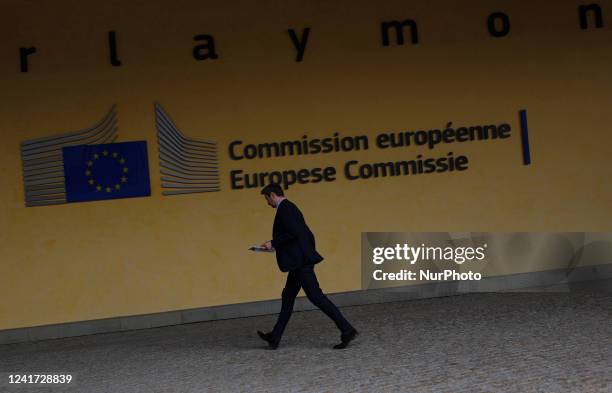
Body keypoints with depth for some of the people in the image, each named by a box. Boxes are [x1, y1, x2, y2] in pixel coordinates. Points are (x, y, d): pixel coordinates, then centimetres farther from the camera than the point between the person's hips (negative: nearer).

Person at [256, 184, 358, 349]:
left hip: (300, 261, -11)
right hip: (300, 260, 11)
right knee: (288, 297, 15)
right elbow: (301, 234, 20)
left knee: (316, 296, -11)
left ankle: (346, 329, -12)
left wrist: (273, 243, -12)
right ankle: (275, 337, 23)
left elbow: (293, 233, -23)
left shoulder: (284, 208, -12)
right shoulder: (290, 207, 19)